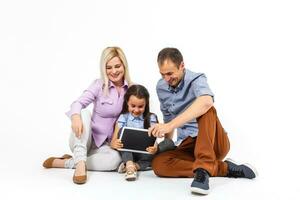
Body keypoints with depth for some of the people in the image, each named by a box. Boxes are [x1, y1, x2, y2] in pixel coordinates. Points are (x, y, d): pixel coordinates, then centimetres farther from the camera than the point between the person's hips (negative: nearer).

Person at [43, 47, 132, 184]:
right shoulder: (99, 85, -8)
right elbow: (78, 103, -23)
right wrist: (75, 116, -47)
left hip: (106, 144, 2)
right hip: (85, 140, -2)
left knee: (115, 159, -34)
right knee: (83, 114, -33)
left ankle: (64, 162, -19)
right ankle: (80, 163, -40)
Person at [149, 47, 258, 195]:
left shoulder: (196, 79, -13)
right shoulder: (161, 87, 7)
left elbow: (206, 102, -38)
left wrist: (170, 125, -43)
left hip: (214, 142, -5)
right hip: (187, 145, 5)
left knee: (205, 109, -34)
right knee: (158, 164, -25)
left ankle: (203, 170, -42)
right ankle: (225, 168, -21)